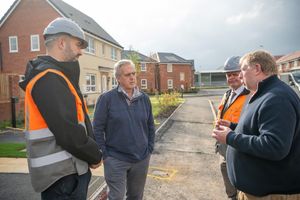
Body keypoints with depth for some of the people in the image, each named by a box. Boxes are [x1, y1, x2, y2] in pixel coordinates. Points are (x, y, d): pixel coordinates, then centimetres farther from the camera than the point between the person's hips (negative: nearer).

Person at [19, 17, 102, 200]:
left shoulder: (54, 76, 13)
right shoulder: (48, 78, -19)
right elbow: (68, 133, -25)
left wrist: (90, 155, 5)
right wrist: (95, 156, -9)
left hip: (68, 169, 9)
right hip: (62, 174, -9)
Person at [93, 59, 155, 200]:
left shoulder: (144, 99, 3)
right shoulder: (106, 98, -10)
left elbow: (150, 126, 10)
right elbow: (97, 129, -7)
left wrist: (149, 149, 6)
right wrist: (104, 154, -8)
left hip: (141, 159, 4)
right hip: (116, 160, -4)